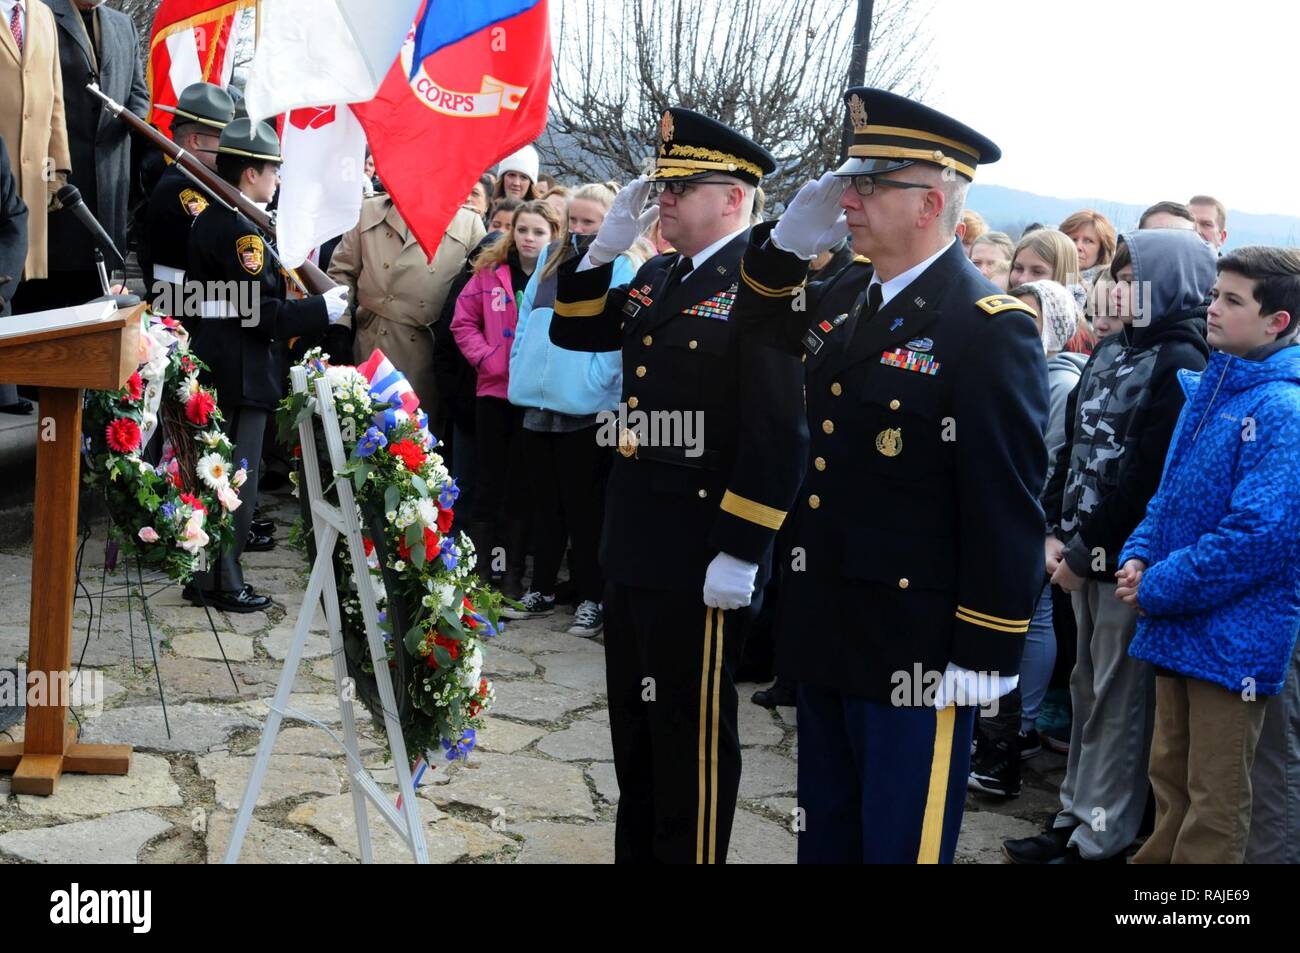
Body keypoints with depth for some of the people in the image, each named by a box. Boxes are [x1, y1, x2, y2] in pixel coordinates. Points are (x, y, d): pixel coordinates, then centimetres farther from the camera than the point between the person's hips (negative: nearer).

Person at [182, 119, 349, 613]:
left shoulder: (210, 218, 12)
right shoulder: (240, 229, -18)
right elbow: (261, 311, -21)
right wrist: (321, 309, -12)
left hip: (211, 365, 10)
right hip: (241, 373, -10)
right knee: (238, 480, 0)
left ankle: (203, 575, 24)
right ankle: (223, 582, 8)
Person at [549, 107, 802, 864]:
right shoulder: (656, 278, 12)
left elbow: (777, 438, -20)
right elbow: (574, 330, 18)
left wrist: (738, 554, -21)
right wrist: (608, 243, 4)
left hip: (705, 560, -9)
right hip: (636, 545, 9)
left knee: (692, 732, 4)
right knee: (635, 722, 19)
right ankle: (637, 849, 35)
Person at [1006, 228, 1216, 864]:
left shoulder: (1181, 363, -12)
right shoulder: (1110, 352, 14)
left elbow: (1145, 476, -18)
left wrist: (1084, 550, -15)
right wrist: (1055, 530, 4)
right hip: (1084, 550, 8)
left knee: (1117, 699, 1)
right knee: (1087, 688, 15)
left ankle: (1102, 840, 11)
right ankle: (1077, 817, 27)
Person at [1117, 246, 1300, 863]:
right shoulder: (1206, 390, 9)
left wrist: (1158, 589, -18)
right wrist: (1139, 557, 0)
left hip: (1233, 638, -8)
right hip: (1176, 624, 8)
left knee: (1214, 802, 5)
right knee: (1170, 777, 20)